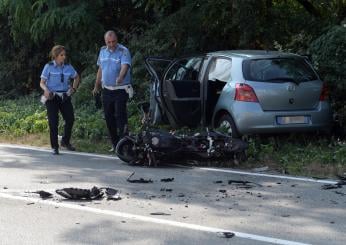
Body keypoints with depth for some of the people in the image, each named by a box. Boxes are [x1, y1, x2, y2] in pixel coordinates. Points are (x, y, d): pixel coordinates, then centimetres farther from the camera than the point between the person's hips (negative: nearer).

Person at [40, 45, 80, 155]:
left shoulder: (68, 67, 5)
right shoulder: (48, 67, -5)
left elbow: (76, 77, 23)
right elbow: (42, 83, -4)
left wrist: (74, 88, 10)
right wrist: (46, 90, -23)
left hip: (65, 96, 4)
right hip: (52, 97, -4)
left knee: (70, 119, -2)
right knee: (53, 122, -6)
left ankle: (65, 141, 22)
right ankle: (55, 147, 1)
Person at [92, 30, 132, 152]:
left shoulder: (123, 51, -12)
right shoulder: (103, 51, 9)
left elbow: (125, 66, -29)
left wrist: (120, 77, -48)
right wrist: (97, 86, 19)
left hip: (121, 90, -7)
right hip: (106, 90, 7)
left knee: (120, 116, -11)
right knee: (108, 117, 10)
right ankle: (115, 144, 20)